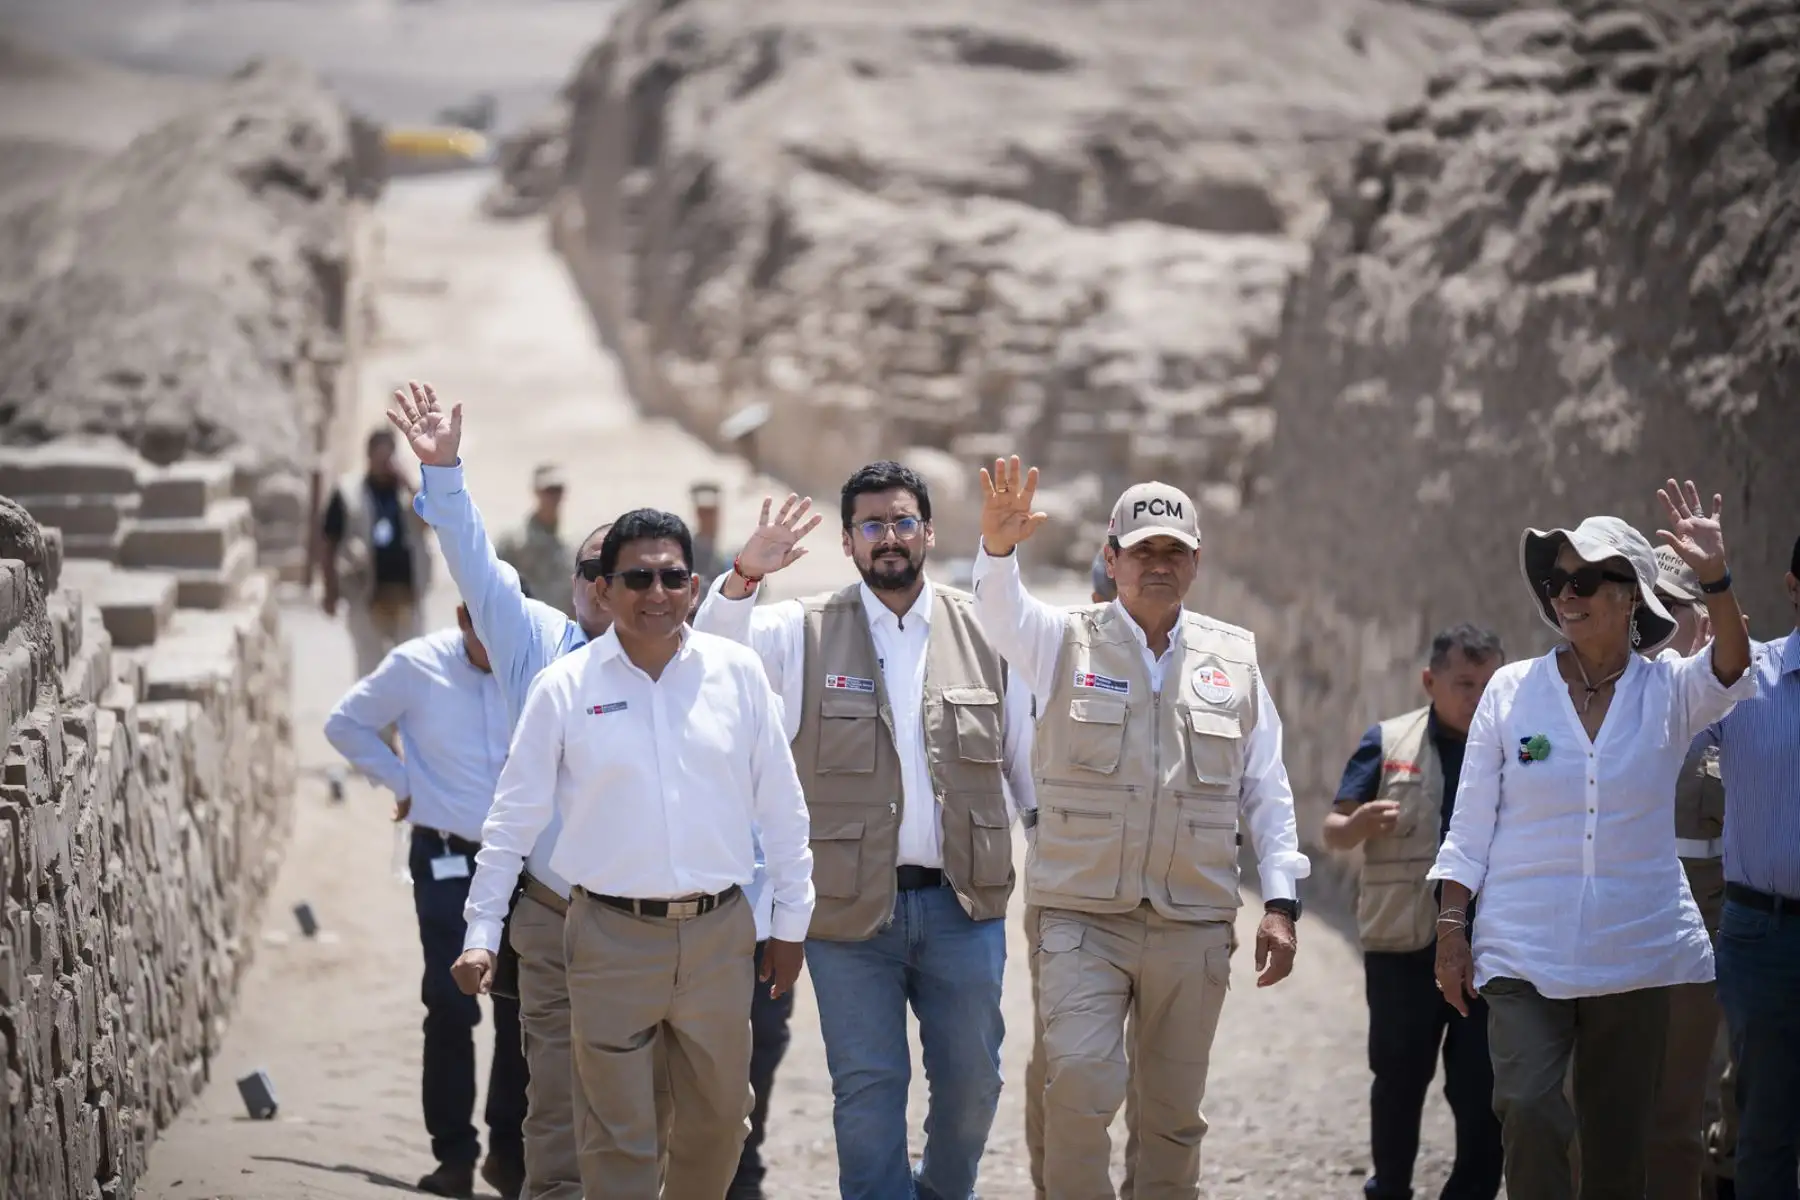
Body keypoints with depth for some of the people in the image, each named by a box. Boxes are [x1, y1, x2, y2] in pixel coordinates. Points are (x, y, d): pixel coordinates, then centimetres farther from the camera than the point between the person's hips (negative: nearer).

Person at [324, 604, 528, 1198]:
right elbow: (345, 724, 7)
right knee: (451, 1009, -4)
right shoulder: (416, 666, -6)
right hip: (446, 859, -1)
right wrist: (401, 781, 1)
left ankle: (510, 1150, 14)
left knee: (521, 1007, 2)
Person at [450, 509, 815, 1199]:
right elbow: (513, 819, 3)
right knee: (619, 1139, 2)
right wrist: (481, 934, 0)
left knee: (718, 1123, 12)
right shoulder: (564, 688, -3)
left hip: (719, 933, 2)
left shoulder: (737, 672, 1)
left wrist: (791, 921, 9)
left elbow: (781, 805, 8)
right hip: (612, 936, -2)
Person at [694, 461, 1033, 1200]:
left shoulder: (984, 631, 6)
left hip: (963, 903, 2)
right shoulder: (805, 632, 2)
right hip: (851, 909, -2)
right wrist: (745, 576, -22)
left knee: (971, 1081, 11)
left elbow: (1027, 758, 10)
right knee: (868, 1089, 2)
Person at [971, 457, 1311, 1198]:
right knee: (1080, 1082, -19)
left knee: (1174, 1114, 8)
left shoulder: (1233, 658, 9)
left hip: (1194, 926, 3)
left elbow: (1268, 791, 12)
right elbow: (1000, 610, -19)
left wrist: (1281, 902, 3)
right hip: (1083, 918, -2)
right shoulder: (1067, 643, 3)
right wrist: (998, 548, -41)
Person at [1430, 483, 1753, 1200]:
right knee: (1528, 1110, -19)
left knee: (1619, 1141, 6)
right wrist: (1451, 928, 0)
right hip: (1524, 948, -1)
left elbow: (1730, 669, -19)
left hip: (1638, 950, 1)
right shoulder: (1513, 690, 4)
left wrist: (1715, 579, -34)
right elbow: (1470, 826, 6)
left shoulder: (1668, 691, 4)